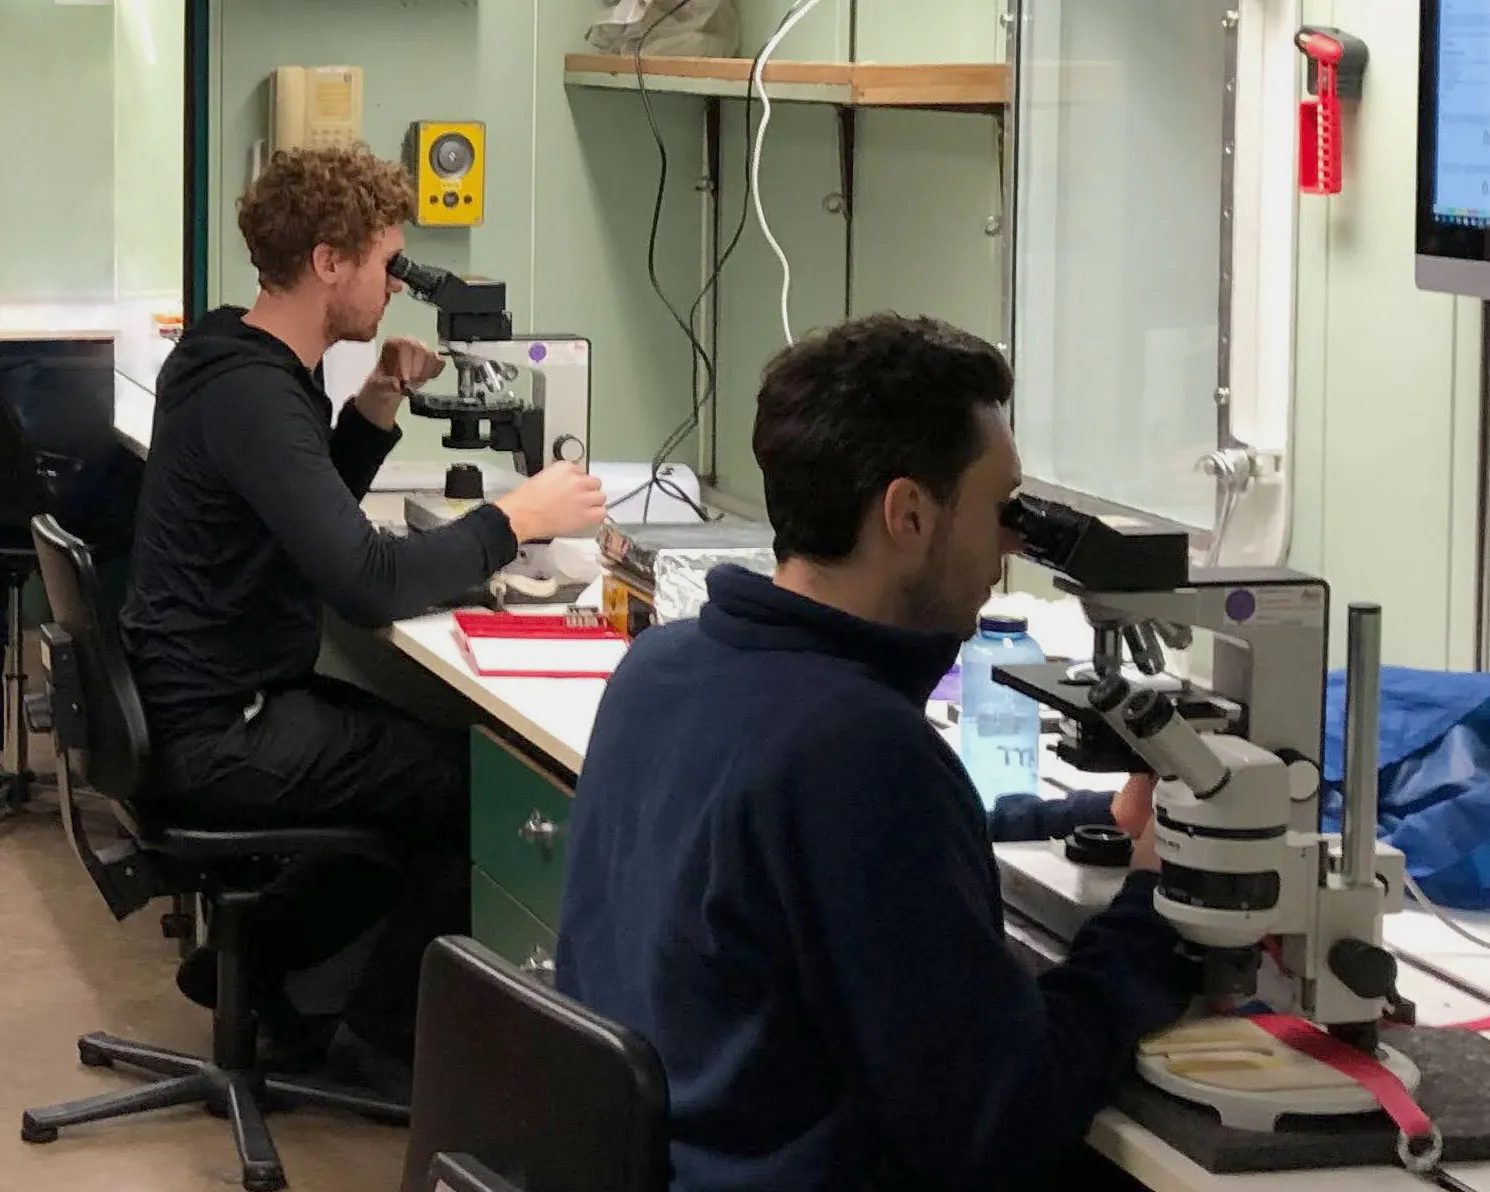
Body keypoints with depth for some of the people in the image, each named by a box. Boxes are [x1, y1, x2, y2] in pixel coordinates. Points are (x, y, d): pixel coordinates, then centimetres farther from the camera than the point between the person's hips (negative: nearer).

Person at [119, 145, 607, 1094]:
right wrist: (519, 518, -20)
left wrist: (381, 402, 6)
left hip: (202, 700, 11)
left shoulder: (236, 360, 8)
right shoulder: (255, 396, -24)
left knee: (434, 749, 18)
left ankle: (252, 962, 22)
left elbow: (317, 518, 20)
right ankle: (384, 1040, 5)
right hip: (219, 738, -11)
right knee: (481, 783, -8)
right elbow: (370, 585, -31)